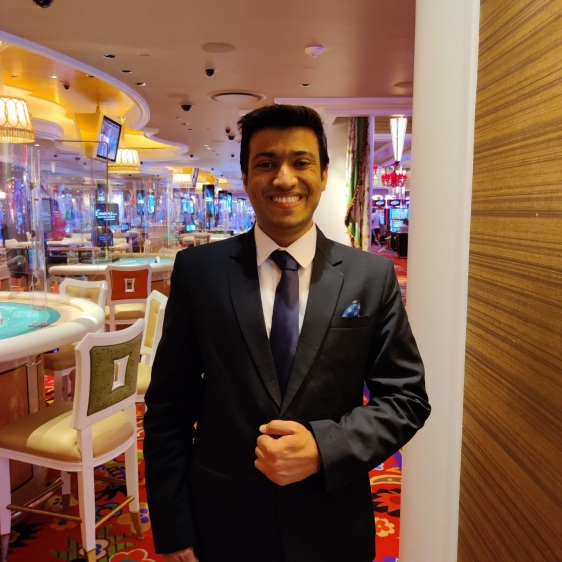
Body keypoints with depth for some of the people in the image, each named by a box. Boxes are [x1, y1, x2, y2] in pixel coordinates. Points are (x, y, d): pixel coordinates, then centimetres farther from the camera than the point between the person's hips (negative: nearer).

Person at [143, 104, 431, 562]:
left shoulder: (373, 277, -6)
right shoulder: (198, 270, -7)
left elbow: (407, 397, -2)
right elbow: (169, 408, -4)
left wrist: (324, 446, -16)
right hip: (221, 524, 0)